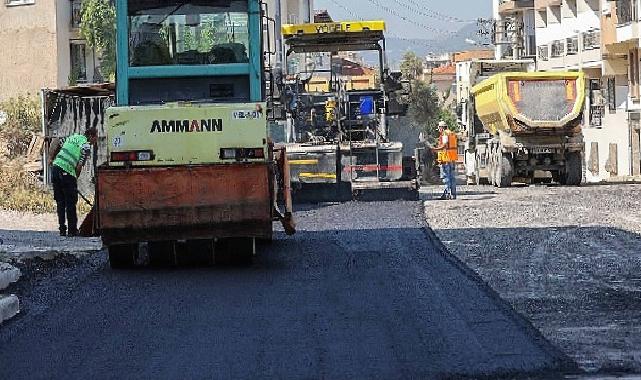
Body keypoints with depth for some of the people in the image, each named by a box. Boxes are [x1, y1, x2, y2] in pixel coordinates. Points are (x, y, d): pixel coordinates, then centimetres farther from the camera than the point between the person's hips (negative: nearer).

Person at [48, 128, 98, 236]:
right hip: (67, 172, -7)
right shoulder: (86, 146, -3)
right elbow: (79, 166, -9)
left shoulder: (73, 137, 19)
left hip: (55, 167, 7)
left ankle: (62, 229, 14)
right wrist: (75, 178, 4)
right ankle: (72, 230, 4)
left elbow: (55, 142, 22)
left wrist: (51, 158, 22)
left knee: (60, 202, 13)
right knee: (70, 203, 2)